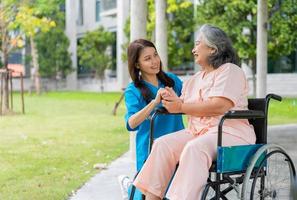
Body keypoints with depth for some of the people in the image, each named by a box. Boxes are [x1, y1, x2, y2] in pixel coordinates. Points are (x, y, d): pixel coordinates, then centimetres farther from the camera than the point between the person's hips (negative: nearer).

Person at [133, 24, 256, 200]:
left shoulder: (230, 71, -2)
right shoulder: (195, 79, 23)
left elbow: (219, 106, -18)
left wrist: (181, 107, -12)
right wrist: (175, 100, -6)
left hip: (230, 132, -7)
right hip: (197, 131, 7)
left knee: (194, 149, -35)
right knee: (162, 144, -16)